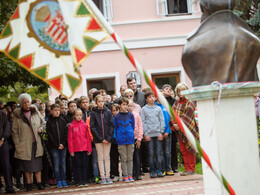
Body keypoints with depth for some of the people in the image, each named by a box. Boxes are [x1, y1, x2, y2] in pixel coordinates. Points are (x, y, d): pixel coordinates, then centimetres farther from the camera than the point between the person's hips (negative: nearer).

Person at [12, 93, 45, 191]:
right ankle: (29, 184, 10)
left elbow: (43, 123, 20)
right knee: (27, 165, 2)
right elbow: (15, 132, 0)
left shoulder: (36, 112, 8)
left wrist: (41, 129, -2)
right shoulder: (17, 116, 1)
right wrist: (17, 145, -8)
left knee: (37, 164, 1)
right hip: (25, 145, -1)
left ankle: (39, 183, 7)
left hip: (36, 143, 2)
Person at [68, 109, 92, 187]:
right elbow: (70, 139, 0)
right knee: (78, 165, 4)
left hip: (84, 148, 1)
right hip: (76, 149, -1)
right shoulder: (71, 126, 0)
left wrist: (89, 148, 3)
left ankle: (85, 181, 9)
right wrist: (71, 150, -5)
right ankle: (80, 181, 8)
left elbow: (88, 137, 6)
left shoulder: (85, 125, 4)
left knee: (85, 165, 4)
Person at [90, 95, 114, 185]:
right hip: (98, 139, -1)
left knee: (107, 157, 5)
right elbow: (92, 127, -4)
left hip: (107, 138, 1)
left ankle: (108, 176, 7)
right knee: (100, 158, 2)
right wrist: (100, 138, -10)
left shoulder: (108, 112, 4)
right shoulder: (93, 113, 1)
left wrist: (109, 138, -9)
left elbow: (112, 125, 2)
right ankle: (103, 177, 4)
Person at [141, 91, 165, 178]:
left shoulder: (158, 108, 9)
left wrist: (161, 132, -2)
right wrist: (145, 134, -6)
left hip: (158, 133, 1)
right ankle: (152, 171, 5)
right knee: (151, 153, 0)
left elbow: (162, 120, 7)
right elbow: (143, 122, 2)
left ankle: (159, 170, 5)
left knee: (159, 152, 1)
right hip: (149, 134, -1)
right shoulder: (144, 109, 5)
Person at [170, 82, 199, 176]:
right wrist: (174, 124, -8)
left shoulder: (190, 102, -5)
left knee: (189, 150, -3)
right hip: (179, 130, 6)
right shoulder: (176, 103, 13)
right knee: (183, 150, 7)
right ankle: (187, 168, 13)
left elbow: (187, 115, -14)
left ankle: (191, 169, 2)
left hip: (188, 129, -6)